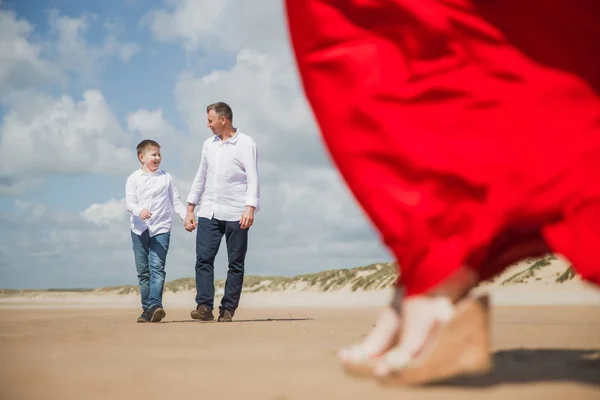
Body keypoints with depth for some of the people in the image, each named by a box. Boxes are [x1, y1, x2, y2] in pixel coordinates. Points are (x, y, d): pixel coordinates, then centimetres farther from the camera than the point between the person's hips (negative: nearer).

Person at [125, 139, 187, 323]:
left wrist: (186, 216, -2)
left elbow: (176, 201, 11)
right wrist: (139, 211, -25)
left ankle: (155, 304, -24)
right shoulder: (134, 178, 4)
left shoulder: (166, 177, 9)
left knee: (157, 267, -15)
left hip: (161, 229, -1)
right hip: (139, 230, 1)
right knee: (143, 271, 5)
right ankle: (147, 308, 12)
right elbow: (129, 202, -5)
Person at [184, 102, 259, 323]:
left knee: (236, 264, 0)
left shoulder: (245, 143, -2)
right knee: (203, 259, -7)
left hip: (235, 213, -5)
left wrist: (250, 208, -21)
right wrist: (190, 210, 16)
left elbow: (252, 179, -9)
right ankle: (204, 306, -9)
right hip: (209, 212, 5)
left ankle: (227, 309, 5)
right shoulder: (209, 144, 15)